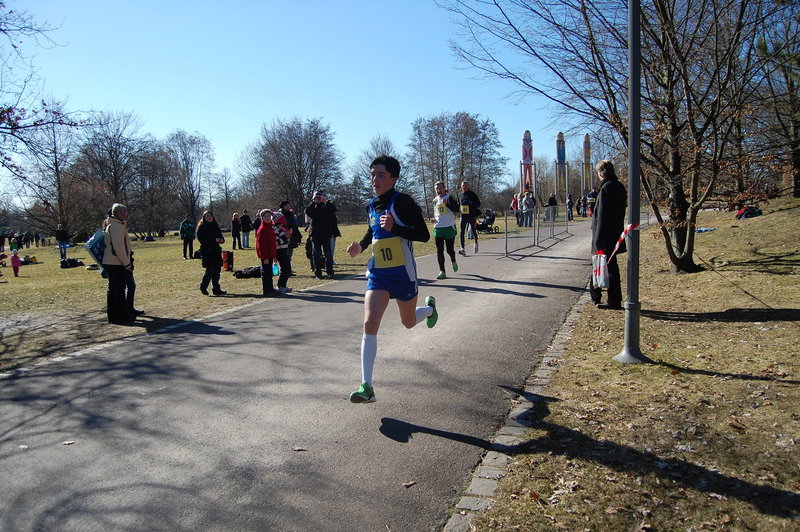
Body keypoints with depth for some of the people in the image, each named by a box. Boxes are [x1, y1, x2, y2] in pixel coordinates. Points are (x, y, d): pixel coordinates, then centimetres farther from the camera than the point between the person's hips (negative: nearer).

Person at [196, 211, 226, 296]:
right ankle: (203, 287, 8)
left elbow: (220, 235, 24)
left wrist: (221, 239, 0)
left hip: (216, 250, 7)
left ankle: (216, 289, 13)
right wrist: (214, 240, -20)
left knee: (217, 270, 6)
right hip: (207, 251, -7)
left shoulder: (215, 226, 16)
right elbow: (201, 239, -14)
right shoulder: (201, 227, -5)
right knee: (210, 270, -11)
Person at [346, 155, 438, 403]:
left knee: (409, 322, 17)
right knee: (369, 324, -13)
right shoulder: (371, 206, 7)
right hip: (377, 273, 5)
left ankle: (429, 307, 55)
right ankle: (366, 387, -12)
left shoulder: (402, 202, -14)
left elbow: (424, 235, -18)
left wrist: (394, 227, -30)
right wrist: (360, 245, 6)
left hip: (403, 273, -4)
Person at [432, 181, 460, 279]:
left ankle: (453, 261, 36)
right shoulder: (435, 200, 14)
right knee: (439, 251, -2)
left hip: (449, 227, -4)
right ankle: (442, 272, 1)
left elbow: (456, 209, -15)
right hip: (438, 228, 5)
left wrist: (447, 203, -26)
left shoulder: (450, 198, -3)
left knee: (450, 249, 3)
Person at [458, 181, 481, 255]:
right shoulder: (460, 195, 10)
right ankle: (462, 249, -12)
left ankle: (476, 244, 38)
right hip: (463, 216, 3)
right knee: (462, 232, -9)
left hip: (472, 215, -3)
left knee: (473, 231, 11)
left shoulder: (472, 194, -4)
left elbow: (478, 204, -2)